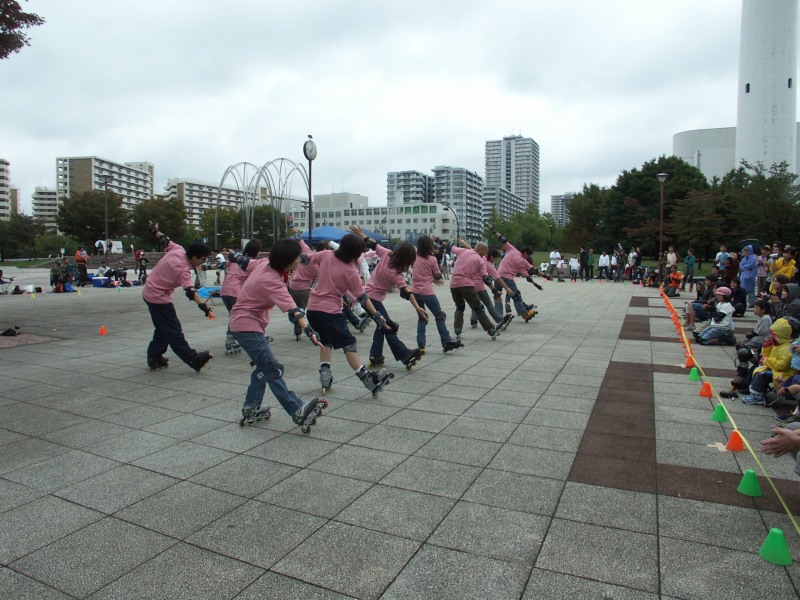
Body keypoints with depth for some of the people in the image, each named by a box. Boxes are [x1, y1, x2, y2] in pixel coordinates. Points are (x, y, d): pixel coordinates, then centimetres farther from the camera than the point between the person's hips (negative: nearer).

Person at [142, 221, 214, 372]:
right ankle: (193, 359, -5)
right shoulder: (183, 270, -27)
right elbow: (190, 291, -40)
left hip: (149, 292, 10)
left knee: (162, 329, 17)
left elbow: (164, 241, 12)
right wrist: (203, 306, -51)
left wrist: (155, 230, 32)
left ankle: (154, 358, 24)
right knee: (174, 331, -7)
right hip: (159, 298, -10)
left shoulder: (177, 249, -6)